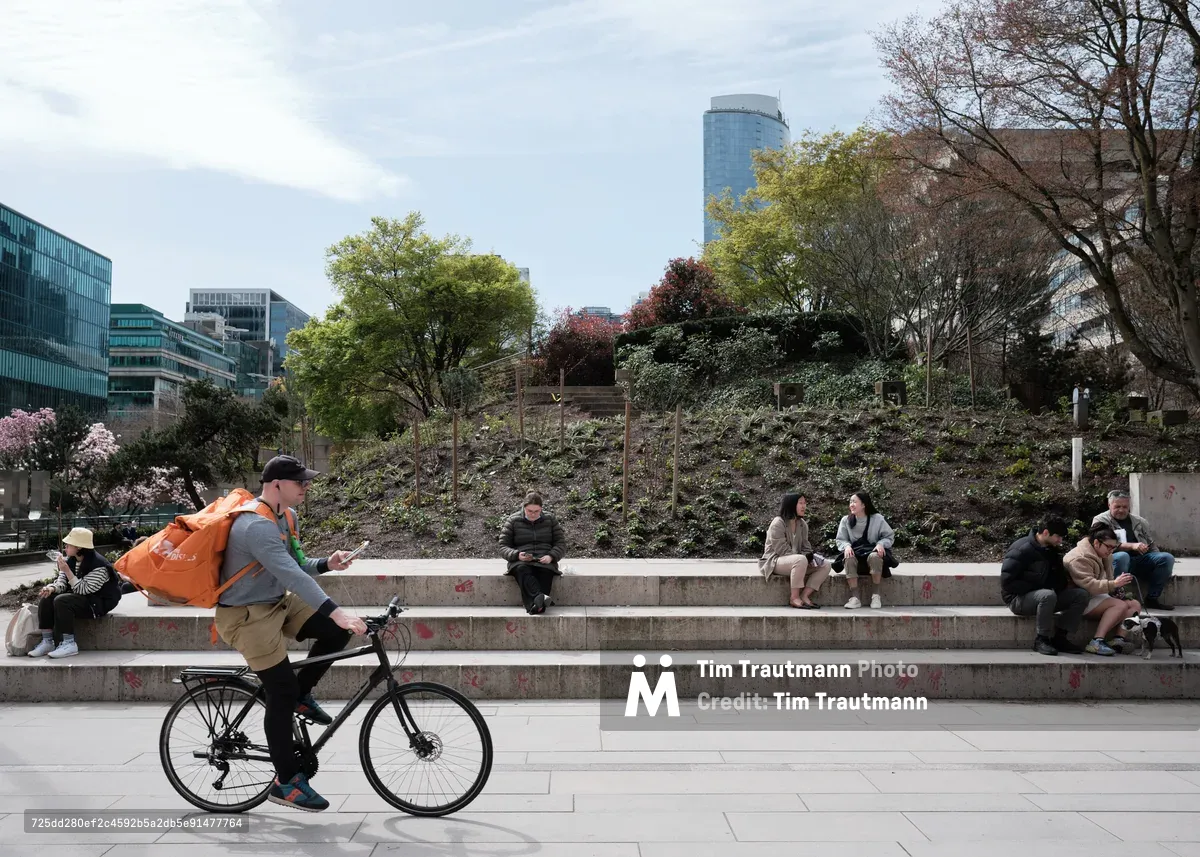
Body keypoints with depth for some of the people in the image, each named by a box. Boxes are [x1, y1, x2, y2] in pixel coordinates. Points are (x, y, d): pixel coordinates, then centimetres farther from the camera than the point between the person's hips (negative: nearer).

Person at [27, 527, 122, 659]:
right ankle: (47, 642, -7)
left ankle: (69, 644, -23)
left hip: (99, 602, -9)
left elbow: (83, 590, -24)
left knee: (61, 601, -29)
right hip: (80, 598, 9)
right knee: (46, 598, -8)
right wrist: (52, 588, -20)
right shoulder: (70, 560, 3)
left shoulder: (98, 566, -24)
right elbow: (62, 581, 5)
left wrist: (67, 571, -29)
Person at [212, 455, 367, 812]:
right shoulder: (257, 525, -28)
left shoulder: (286, 516, 3)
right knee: (282, 693, -7)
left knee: (336, 631, -6)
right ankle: (286, 783, 7)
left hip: (277, 602, 9)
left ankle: (302, 695, 14)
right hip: (248, 616, -9)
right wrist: (336, 613, -45)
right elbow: (291, 575, -38)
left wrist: (327, 564, -10)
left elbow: (296, 565, 11)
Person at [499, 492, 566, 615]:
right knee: (522, 570, -38)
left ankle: (535, 606, -55)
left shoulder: (550, 520, 14)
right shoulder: (513, 521, 10)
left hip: (544, 561, 1)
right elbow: (503, 547, 8)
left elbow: (561, 544, 12)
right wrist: (517, 555, -13)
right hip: (520, 562, -1)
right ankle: (540, 598, -61)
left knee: (545, 572, -36)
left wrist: (551, 556, -10)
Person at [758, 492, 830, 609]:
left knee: (825, 566, -9)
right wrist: (804, 558, -24)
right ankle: (794, 598, -27)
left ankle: (804, 596, -16)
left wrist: (810, 558, -13)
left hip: (795, 561, 8)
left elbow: (806, 547, 10)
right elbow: (782, 550, -20)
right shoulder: (778, 523, -14)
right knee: (801, 560, -38)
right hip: (775, 561, -8)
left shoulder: (803, 524, 10)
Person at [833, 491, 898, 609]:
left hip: (872, 551, -1)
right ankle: (854, 598, -35)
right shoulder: (846, 520, 4)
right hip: (855, 553, 1)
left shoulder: (877, 519, 0)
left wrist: (881, 544, -19)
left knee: (875, 557, -39)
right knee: (849, 559, -35)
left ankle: (876, 595, -26)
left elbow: (890, 537, 3)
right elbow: (840, 540, 5)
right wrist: (846, 546, -18)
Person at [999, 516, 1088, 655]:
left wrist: (1064, 583, -2)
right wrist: (1036, 588, -18)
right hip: (1018, 599, -8)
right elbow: (1007, 582, -22)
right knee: (1048, 595, -37)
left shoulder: (1050, 550, 9)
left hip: (1043, 595, 8)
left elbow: (1057, 577, 20)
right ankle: (1041, 640, -21)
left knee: (1080, 595, -8)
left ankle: (1059, 638, -7)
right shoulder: (1021, 550, -18)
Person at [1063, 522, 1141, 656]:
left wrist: (1117, 590, 8)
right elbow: (1089, 585, -31)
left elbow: (1105, 580, 27)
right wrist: (1114, 584, -37)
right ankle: (1096, 642, -35)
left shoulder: (1103, 555, 15)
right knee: (1120, 605, -27)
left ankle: (1118, 639, -22)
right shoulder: (1079, 558, -19)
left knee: (1135, 605, -5)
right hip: (1084, 601, -10)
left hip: (1100, 596, 10)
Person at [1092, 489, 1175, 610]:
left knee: (1167, 558, -17)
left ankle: (1152, 599, -8)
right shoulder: (1101, 520, 4)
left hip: (1141, 560, 5)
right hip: (1116, 560, -5)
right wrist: (1131, 546, -21)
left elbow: (1152, 546, 21)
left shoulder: (1139, 521, 21)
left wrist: (1159, 563, 5)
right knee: (1122, 556, -38)